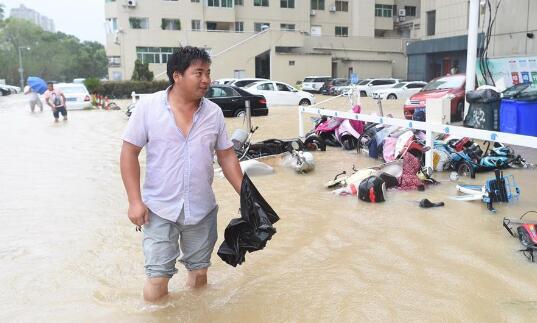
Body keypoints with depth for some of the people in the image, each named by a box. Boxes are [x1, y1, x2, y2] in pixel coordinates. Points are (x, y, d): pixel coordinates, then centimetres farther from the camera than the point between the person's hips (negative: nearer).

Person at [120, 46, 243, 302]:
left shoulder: (214, 112, 0)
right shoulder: (148, 106, -8)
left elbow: (226, 156, 6)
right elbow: (129, 153, -5)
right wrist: (135, 201, -11)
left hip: (202, 210, 3)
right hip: (160, 209, -3)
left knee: (199, 275, 15)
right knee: (157, 281, -2)